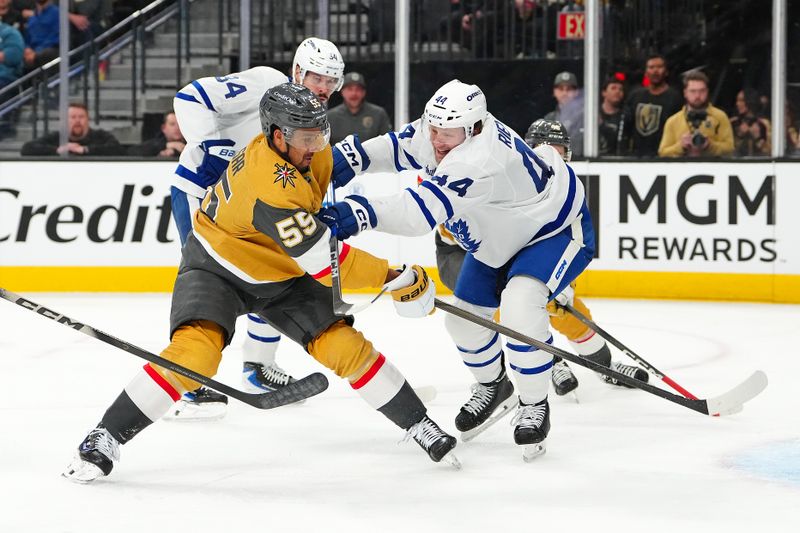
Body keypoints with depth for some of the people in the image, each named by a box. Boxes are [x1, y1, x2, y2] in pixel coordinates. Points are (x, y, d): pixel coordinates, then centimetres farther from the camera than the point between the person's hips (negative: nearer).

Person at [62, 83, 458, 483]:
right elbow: (324, 263, -36)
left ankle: (417, 423, 13)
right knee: (195, 352, -28)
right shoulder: (269, 185, -38)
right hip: (217, 269, -7)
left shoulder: (313, 152, -13)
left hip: (283, 275, 7)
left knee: (345, 346, -3)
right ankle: (106, 438, -18)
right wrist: (392, 277, -28)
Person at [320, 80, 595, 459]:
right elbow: (398, 148, 1)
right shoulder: (436, 130, -18)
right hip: (500, 237, 9)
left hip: (555, 229, -9)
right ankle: (492, 386, 38)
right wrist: (349, 157, -18)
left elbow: (426, 207, -53)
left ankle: (534, 406, -10)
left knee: (519, 308, -30)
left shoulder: (480, 161, -43)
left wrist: (359, 214, -64)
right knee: (464, 316, 9)